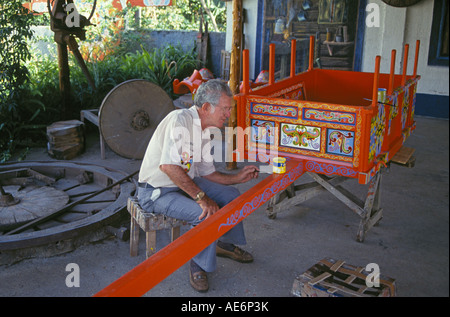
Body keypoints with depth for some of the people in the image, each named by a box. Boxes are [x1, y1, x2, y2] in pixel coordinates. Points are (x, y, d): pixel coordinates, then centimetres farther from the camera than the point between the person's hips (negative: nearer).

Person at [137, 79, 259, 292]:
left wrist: (238, 177, 1)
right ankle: (198, 265, -4)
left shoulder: (205, 129, 6)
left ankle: (225, 244, 27)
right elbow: (168, 166, -34)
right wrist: (201, 197, -32)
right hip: (157, 191, -9)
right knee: (208, 213, -27)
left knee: (231, 195, 6)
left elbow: (207, 172, 12)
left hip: (184, 183, 9)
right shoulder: (180, 120, -24)